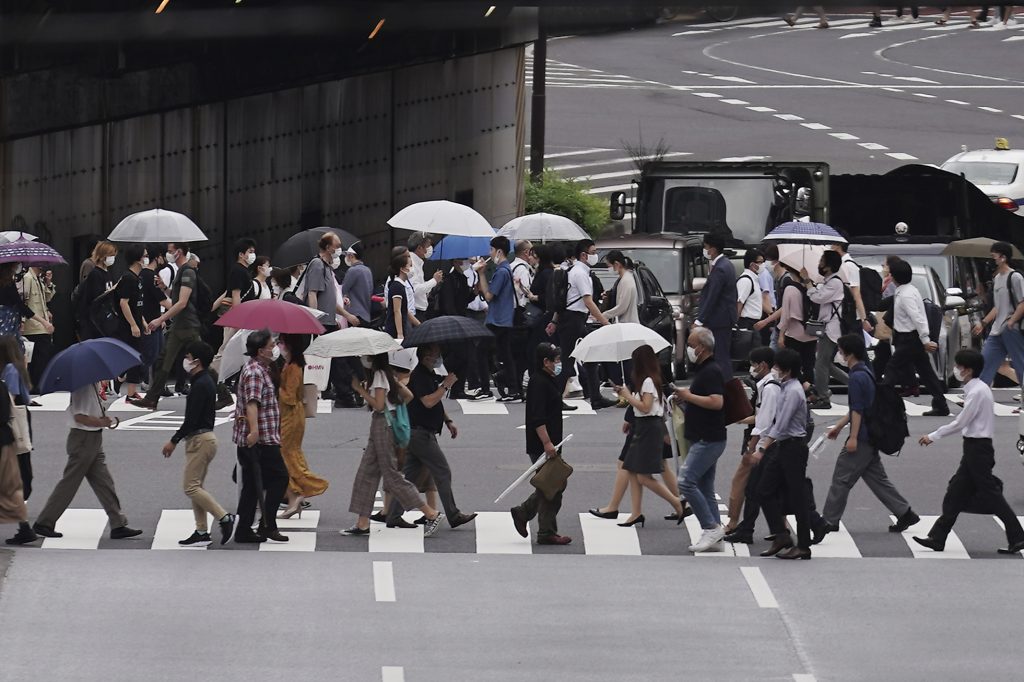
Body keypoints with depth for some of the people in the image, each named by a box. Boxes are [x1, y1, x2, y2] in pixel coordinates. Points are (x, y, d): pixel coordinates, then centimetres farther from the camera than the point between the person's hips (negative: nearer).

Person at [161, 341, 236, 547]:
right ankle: (202, 532, 11)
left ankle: (224, 517, -13)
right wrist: (177, 439, 21)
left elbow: (192, 419, -21)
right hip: (205, 437, 10)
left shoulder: (200, 385, -17)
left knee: (191, 486, -9)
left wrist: (174, 441, -15)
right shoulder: (207, 381, 15)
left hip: (200, 439, -10)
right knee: (195, 486, 11)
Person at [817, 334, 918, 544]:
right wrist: (839, 426, 28)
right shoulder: (867, 373, 14)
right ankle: (905, 513, 13)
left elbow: (857, 409, -20)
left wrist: (853, 437, -20)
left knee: (841, 478, -3)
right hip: (872, 436, 10)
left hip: (862, 438, -10)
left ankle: (829, 521, 2)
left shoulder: (857, 377, -17)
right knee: (876, 477, 14)